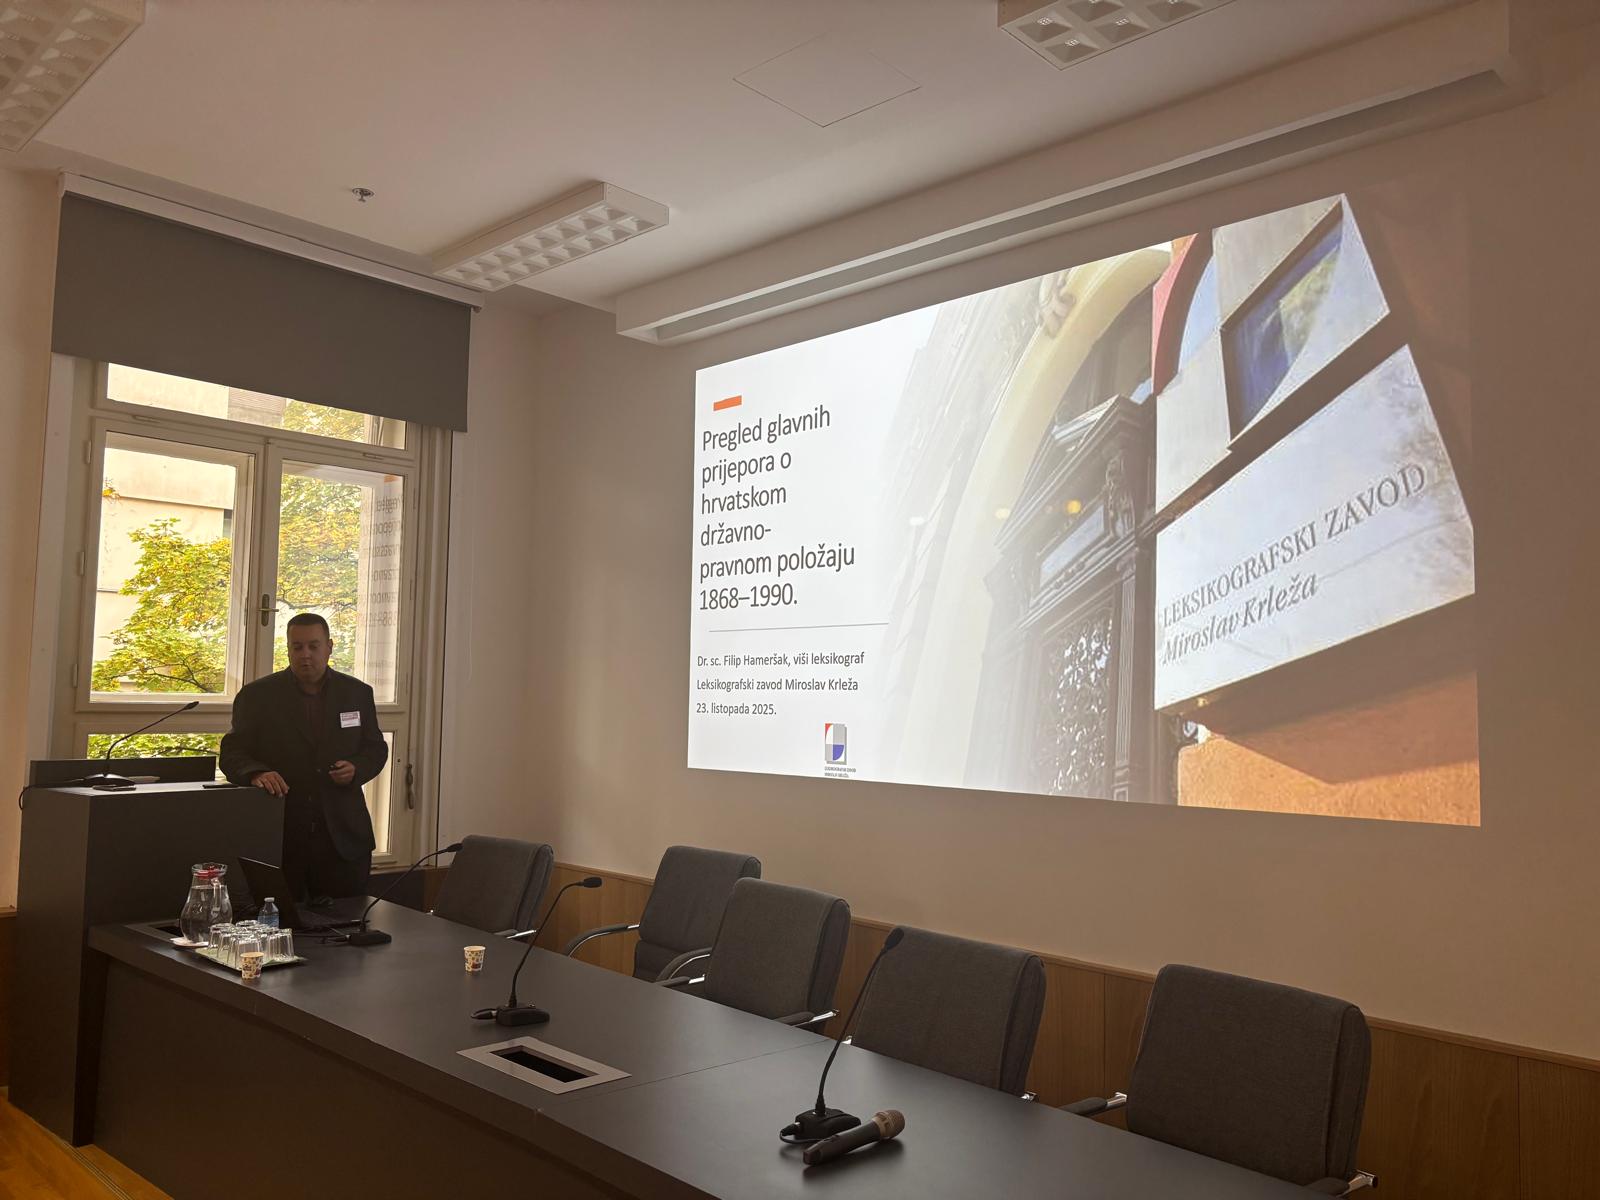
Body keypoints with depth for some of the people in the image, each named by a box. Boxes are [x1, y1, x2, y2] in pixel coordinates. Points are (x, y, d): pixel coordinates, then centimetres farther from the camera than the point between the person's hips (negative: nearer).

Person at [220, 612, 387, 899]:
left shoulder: (358, 693, 8)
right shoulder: (257, 695, 3)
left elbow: (376, 748, 14)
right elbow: (233, 753, 1)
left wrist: (357, 769, -8)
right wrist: (256, 773, -21)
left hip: (343, 837, 1)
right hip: (277, 838, -1)